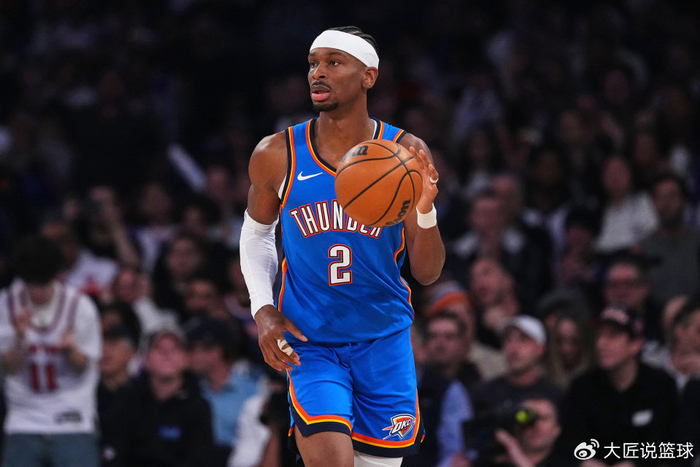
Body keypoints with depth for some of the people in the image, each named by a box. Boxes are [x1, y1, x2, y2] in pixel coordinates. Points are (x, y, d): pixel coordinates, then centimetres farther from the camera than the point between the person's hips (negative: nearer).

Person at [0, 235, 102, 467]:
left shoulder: (80, 306, -6)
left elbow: (83, 367, 0)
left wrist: (71, 350, -23)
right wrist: (21, 337, -24)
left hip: (73, 423, -2)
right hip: (24, 420, 2)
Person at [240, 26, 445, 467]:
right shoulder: (277, 156, -5)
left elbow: (427, 273, -4)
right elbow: (256, 234, 14)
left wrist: (425, 212, -23)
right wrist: (263, 310, -1)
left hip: (384, 342, 2)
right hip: (310, 343, -2)